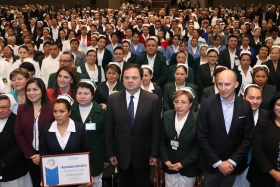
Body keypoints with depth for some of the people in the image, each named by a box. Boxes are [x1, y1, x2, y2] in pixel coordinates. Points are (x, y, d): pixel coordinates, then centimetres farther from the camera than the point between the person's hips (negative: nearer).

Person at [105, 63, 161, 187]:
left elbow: (156, 129, -5)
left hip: (143, 154, -1)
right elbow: (108, 129, -1)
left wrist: (154, 153, -5)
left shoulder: (153, 99, -8)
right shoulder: (113, 99, -5)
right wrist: (110, 153, -1)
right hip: (121, 154, 1)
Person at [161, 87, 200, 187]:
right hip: (169, 165, 3)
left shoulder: (197, 120, -15)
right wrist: (165, 160, -8)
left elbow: (198, 147, -11)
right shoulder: (166, 116, -4)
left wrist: (183, 163, -13)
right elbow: (162, 140, 2)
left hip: (188, 167, -3)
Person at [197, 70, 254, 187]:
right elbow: (202, 137, -9)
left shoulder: (245, 106, -4)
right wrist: (218, 162, -11)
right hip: (211, 164, -1)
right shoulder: (207, 104, -10)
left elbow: (248, 138, -1)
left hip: (233, 164, 1)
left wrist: (232, 161, -8)